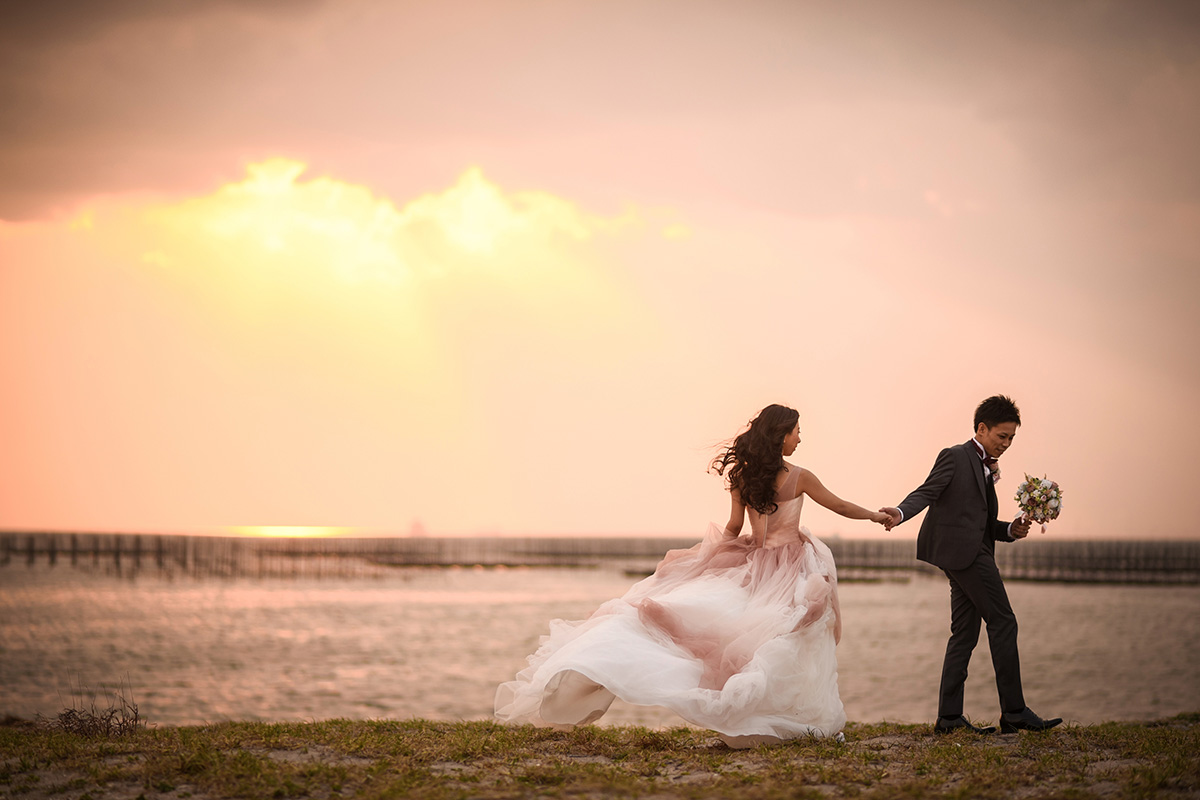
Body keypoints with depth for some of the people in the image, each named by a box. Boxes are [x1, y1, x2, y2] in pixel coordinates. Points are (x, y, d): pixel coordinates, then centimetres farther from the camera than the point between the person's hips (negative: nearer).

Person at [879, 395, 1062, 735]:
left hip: (973, 554, 10)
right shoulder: (955, 457, -3)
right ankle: (1014, 711, -8)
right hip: (965, 552, -10)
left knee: (965, 634, 8)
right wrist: (900, 512, -33)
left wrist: (1010, 530, 6)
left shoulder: (986, 468, 24)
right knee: (1003, 623, -10)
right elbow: (927, 491, -15)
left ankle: (949, 716, 9)